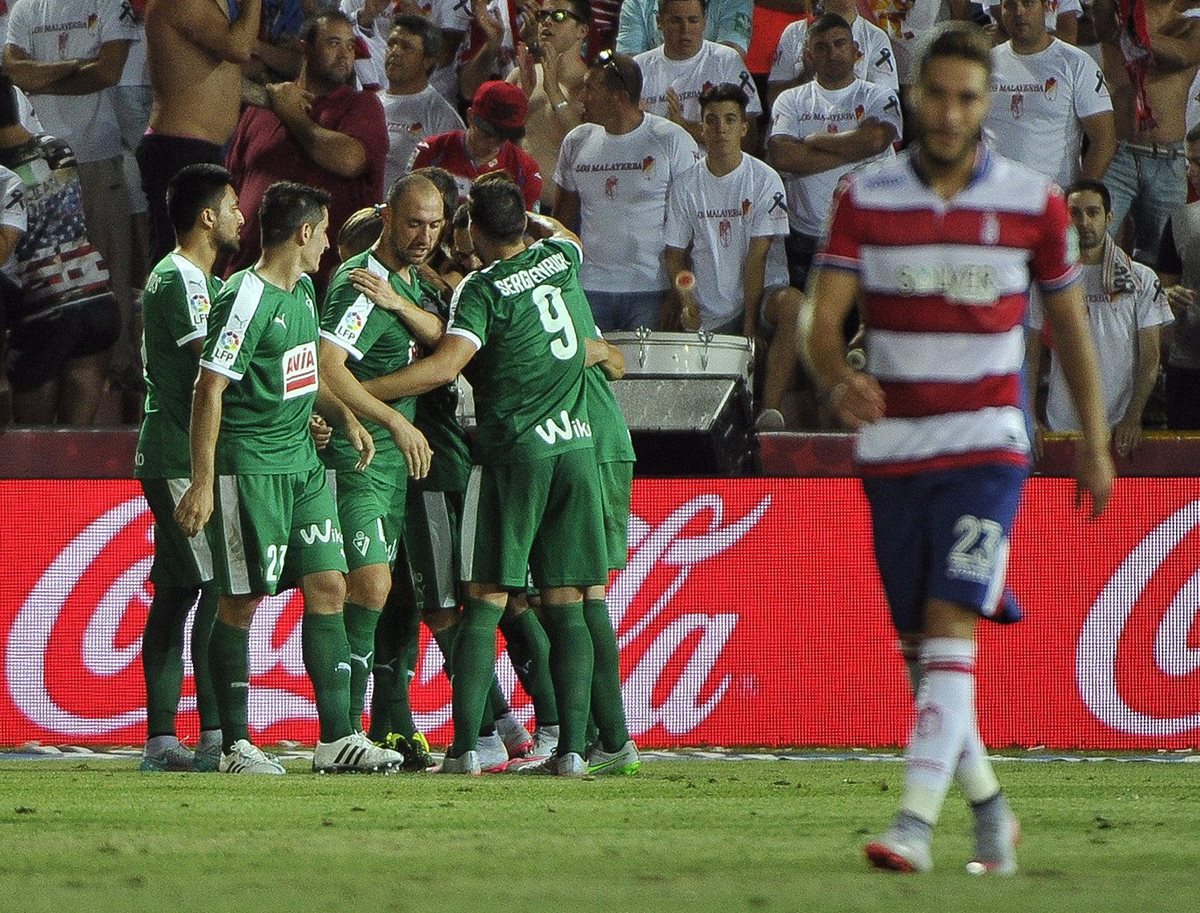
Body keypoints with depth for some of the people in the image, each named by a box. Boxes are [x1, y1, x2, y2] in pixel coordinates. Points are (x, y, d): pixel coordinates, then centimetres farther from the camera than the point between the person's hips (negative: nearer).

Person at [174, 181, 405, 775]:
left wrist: (344, 416, 11)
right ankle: (235, 745, 5)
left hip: (304, 463, 9)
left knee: (328, 587, 2)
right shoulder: (245, 300, -15)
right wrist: (202, 484, -20)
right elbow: (209, 391, -16)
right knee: (241, 600, -2)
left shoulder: (303, 290, 13)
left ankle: (336, 738, 3)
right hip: (249, 466, -9)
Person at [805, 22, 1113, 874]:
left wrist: (1095, 444, 12)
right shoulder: (865, 198, 0)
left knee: (950, 627, -17)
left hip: (987, 444, -3)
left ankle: (916, 820, -23)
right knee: (917, 645, 8)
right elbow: (826, 319, -7)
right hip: (892, 445, 3)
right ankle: (988, 804, 27)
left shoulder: (1034, 201, -1)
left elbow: (1070, 322, 10)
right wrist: (841, 379, -29)